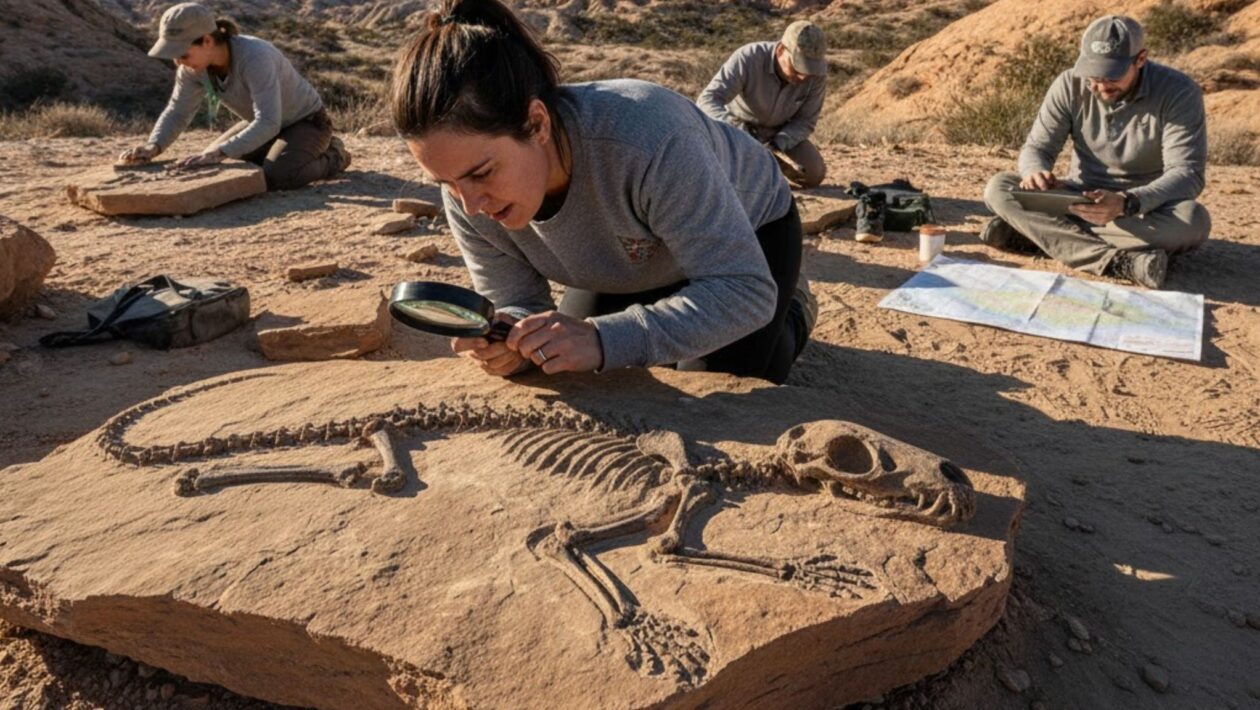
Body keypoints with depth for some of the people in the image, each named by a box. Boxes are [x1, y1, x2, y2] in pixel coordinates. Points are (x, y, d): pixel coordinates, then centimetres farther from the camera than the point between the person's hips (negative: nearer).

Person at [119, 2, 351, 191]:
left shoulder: (254, 57, -37)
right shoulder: (194, 64, -15)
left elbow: (268, 123, -43)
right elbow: (177, 113, -8)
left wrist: (218, 153, -49)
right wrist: (153, 147, -27)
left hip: (306, 122, -7)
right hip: (265, 123, 8)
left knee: (273, 177, -32)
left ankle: (330, 158, -2)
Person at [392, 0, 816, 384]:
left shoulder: (647, 139, -47)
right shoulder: (470, 194, -28)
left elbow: (745, 290, -44)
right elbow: (515, 305, -16)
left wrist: (604, 340, -56)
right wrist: (508, 339, -42)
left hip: (752, 229, -4)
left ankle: (790, 314, 20)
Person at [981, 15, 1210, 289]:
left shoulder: (1178, 92, -18)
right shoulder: (1070, 85, -9)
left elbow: (1187, 173, -24)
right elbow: (1037, 147, -6)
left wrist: (1127, 203, -44)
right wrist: (1036, 172, -33)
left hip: (1145, 210, -2)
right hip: (1081, 200, 3)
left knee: (1192, 219, -36)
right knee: (999, 188, -21)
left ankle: (1032, 233, -32)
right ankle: (1119, 261, -36)